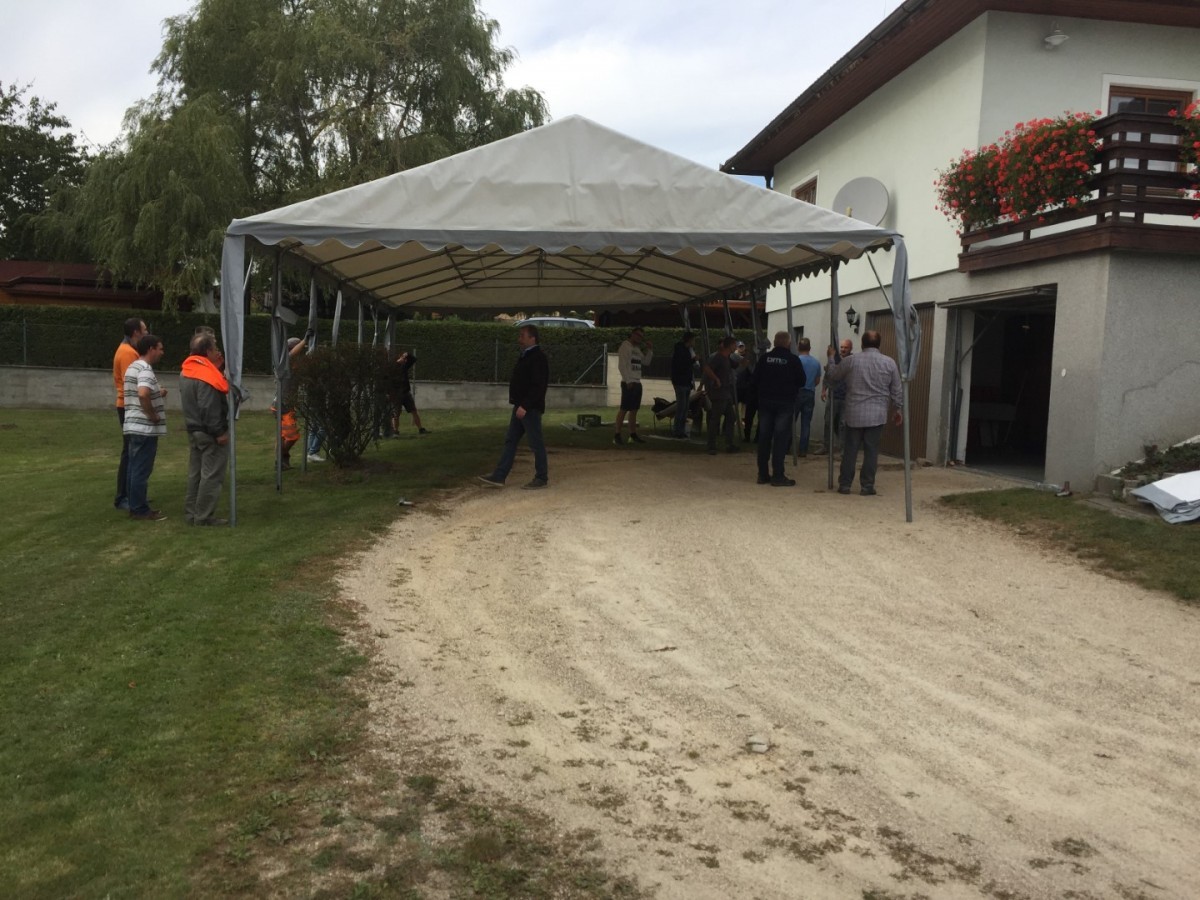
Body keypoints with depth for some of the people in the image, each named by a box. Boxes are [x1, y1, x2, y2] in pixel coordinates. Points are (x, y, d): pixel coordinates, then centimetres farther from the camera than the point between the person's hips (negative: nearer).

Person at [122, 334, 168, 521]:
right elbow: (143, 394, -33)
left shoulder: (132, 367, 16)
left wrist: (158, 394, 15)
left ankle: (135, 506, 20)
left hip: (134, 426, 10)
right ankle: (140, 510, 1)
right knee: (142, 470, -4)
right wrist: (153, 415, -20)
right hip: (145, 428, -10)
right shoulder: (146, 370, -16)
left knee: (135, 468, 14)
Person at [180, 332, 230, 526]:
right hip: (209, 433, -10)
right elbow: (209, 409, -25)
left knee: (195, 474, 15)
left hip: (193, 430, 10)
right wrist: (219, 432, -20)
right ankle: (204, 516, -1)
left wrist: (216, 368, 8)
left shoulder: (186, 372, 10)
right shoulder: (206, 376, -21)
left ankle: (191, 513, 21)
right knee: (211, 475, -3)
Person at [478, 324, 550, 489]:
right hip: (521, 407, 10)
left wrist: (525, 406, -27)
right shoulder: (525, 356, 15)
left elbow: (538, 386, -23)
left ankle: (541, 478, 9)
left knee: (536, 443, -1)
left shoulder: (538, 358, -16)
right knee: (510, 441, 8)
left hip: (530, 408, -10)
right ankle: (498, 477, 10)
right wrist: (519, 405, 18)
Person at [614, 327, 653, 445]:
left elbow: (646, 362, 23)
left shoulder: (637, 349, 18)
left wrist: (650, 350, 11)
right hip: (628, 383, -8)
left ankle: (633, 435, 14)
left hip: (637, 383, 8)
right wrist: (628, 381, -19)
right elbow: (621, 366, -13)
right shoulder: (625, 346, -6)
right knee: (624, 409, -10)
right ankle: (617, 435, -8)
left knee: (634, 409, 10)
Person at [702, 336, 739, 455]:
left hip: (727, 393, 10)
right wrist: (717, 379, -22)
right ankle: (712, 446, -3)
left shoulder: (727, 358, 15)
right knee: (715, 419, -6)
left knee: (731, 417, 12)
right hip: (719, 393, -10)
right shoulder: (718, 357, -14)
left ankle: (729, 444, 18)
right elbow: (707, 368, -27)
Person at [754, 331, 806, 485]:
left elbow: (755, 380, 3)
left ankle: (763, 474, 13)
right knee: (781, 439, -1)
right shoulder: (793, 359, -8)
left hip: (765, 402, 3)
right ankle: (778, 476, -2)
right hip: (785, 402, -3)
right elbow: (801, 381, -1)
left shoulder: (764, 358, -1)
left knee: (764, 438, 9)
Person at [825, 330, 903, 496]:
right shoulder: (889, 362, 1)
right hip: (877, 415, 0)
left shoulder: (850, 361, -1)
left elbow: (832, 376, 13)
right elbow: (896, 390, 5)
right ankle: (867, 486, 5)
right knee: (871, 451, 4)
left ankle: (844, 484, 12)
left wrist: (835, 360, 29)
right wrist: (898, 409, 18)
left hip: (854, 414, 0)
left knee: (850, 450, 7)